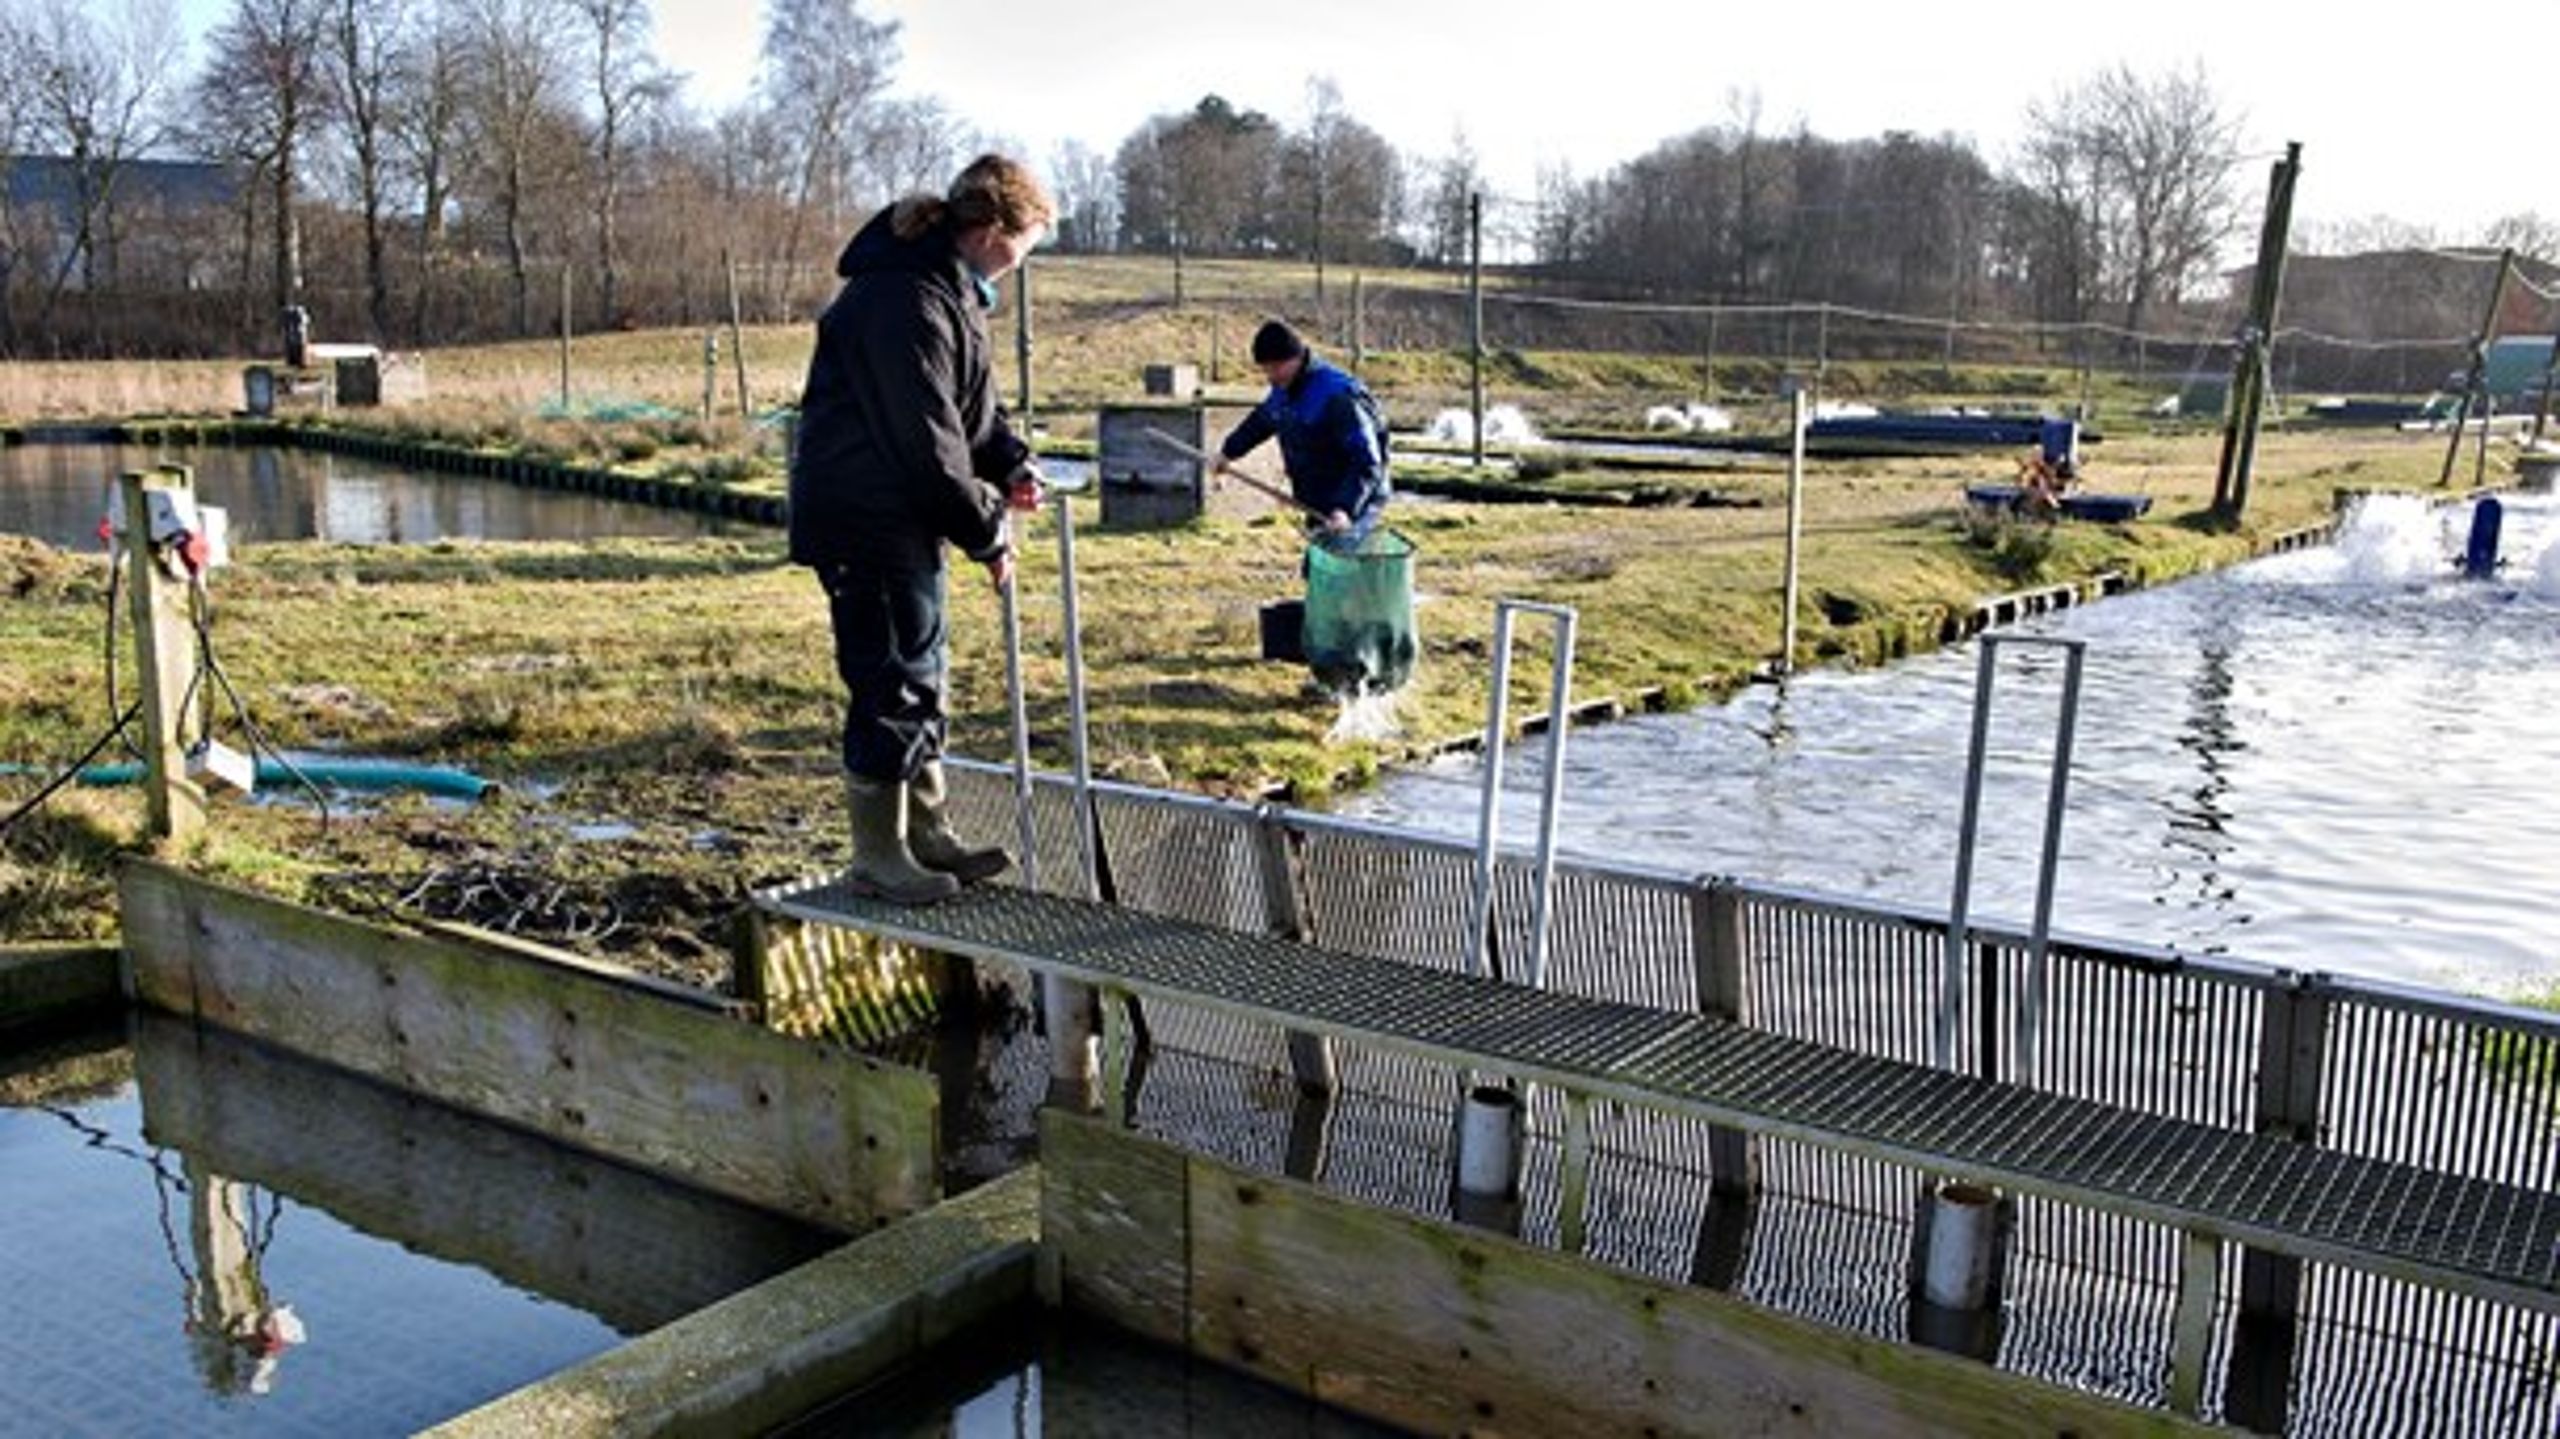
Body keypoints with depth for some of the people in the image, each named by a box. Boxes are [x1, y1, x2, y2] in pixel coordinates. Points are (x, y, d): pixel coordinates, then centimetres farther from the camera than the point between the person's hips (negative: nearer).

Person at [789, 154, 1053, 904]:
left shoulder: (950, 286, 10)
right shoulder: (905, 301, -24)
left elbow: (969, 401, 19)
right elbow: (927, 444, -24)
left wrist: (1010, 462, 1)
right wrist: (989, 534, -15)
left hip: (906, 519, 11)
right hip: (867, 523, -11)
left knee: (921, 675, 17)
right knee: (890, 683, -3)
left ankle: (927, 833, 30)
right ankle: (877, 858, 9)